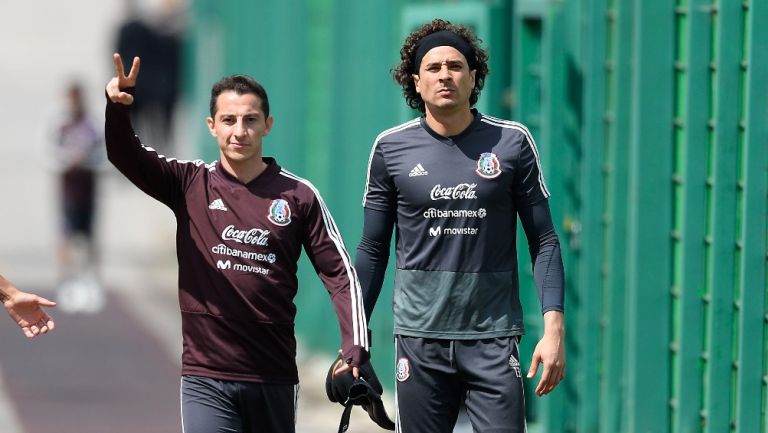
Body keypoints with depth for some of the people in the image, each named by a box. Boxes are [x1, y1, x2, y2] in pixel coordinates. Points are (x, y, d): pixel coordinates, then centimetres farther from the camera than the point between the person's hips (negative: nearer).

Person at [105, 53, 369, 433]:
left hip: (274, 376, 1)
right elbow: (124, 154, -10)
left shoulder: (298, 195, 2)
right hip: (206, 377, -1)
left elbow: (339, 274, 2)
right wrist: (117, 106, -32)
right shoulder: (190, 184, 3)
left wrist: (355, 351, -9)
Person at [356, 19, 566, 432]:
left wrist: (553, 327, -6)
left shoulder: (512, 142, 2)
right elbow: (372, 250, 11)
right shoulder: (390, 148, 4)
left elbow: (544, 241, 3)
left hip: (494, 336, -1)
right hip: (419, 336, 1)